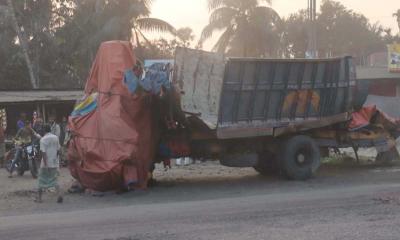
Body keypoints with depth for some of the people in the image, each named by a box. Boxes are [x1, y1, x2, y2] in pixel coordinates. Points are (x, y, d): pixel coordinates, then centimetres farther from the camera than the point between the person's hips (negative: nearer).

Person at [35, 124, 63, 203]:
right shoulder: (56, 138, 3)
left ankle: (39, 197, 16)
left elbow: (43, 152, -17)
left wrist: (45, 164, -18)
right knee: (54, 180, 10)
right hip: (55, 163, 4)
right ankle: (59, 193, -13)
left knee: (42, 180, 10)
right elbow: (58, 150, 9)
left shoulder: (43, 139, -12)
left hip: (46, 163, -4)